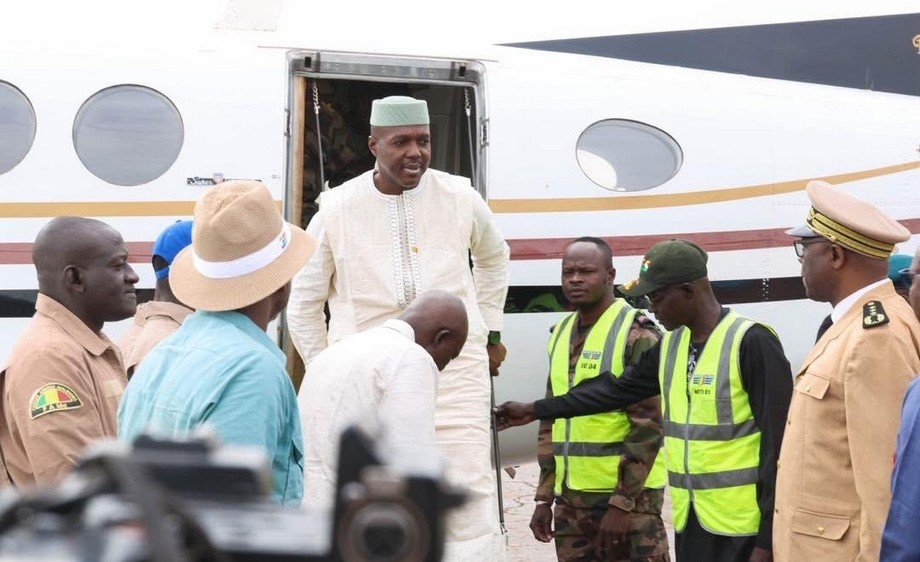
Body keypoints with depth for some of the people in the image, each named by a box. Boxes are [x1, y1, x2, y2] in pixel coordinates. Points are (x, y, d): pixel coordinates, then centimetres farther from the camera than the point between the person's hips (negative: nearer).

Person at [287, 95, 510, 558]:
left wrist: (491, 331, 21)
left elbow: (493, 258, 23)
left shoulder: (461, 198, 0)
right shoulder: (337, 209, -3)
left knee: (470, 492, -7)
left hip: (455, 368, 0)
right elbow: (304, 302, 9)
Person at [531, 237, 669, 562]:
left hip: (628, 493, -7)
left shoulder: (636, 335, -9)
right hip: (570, 497, 7)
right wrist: (544, 496, 13)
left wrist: (622, 502, -18)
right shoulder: (561, 334, 13)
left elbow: (648, 425, -14)